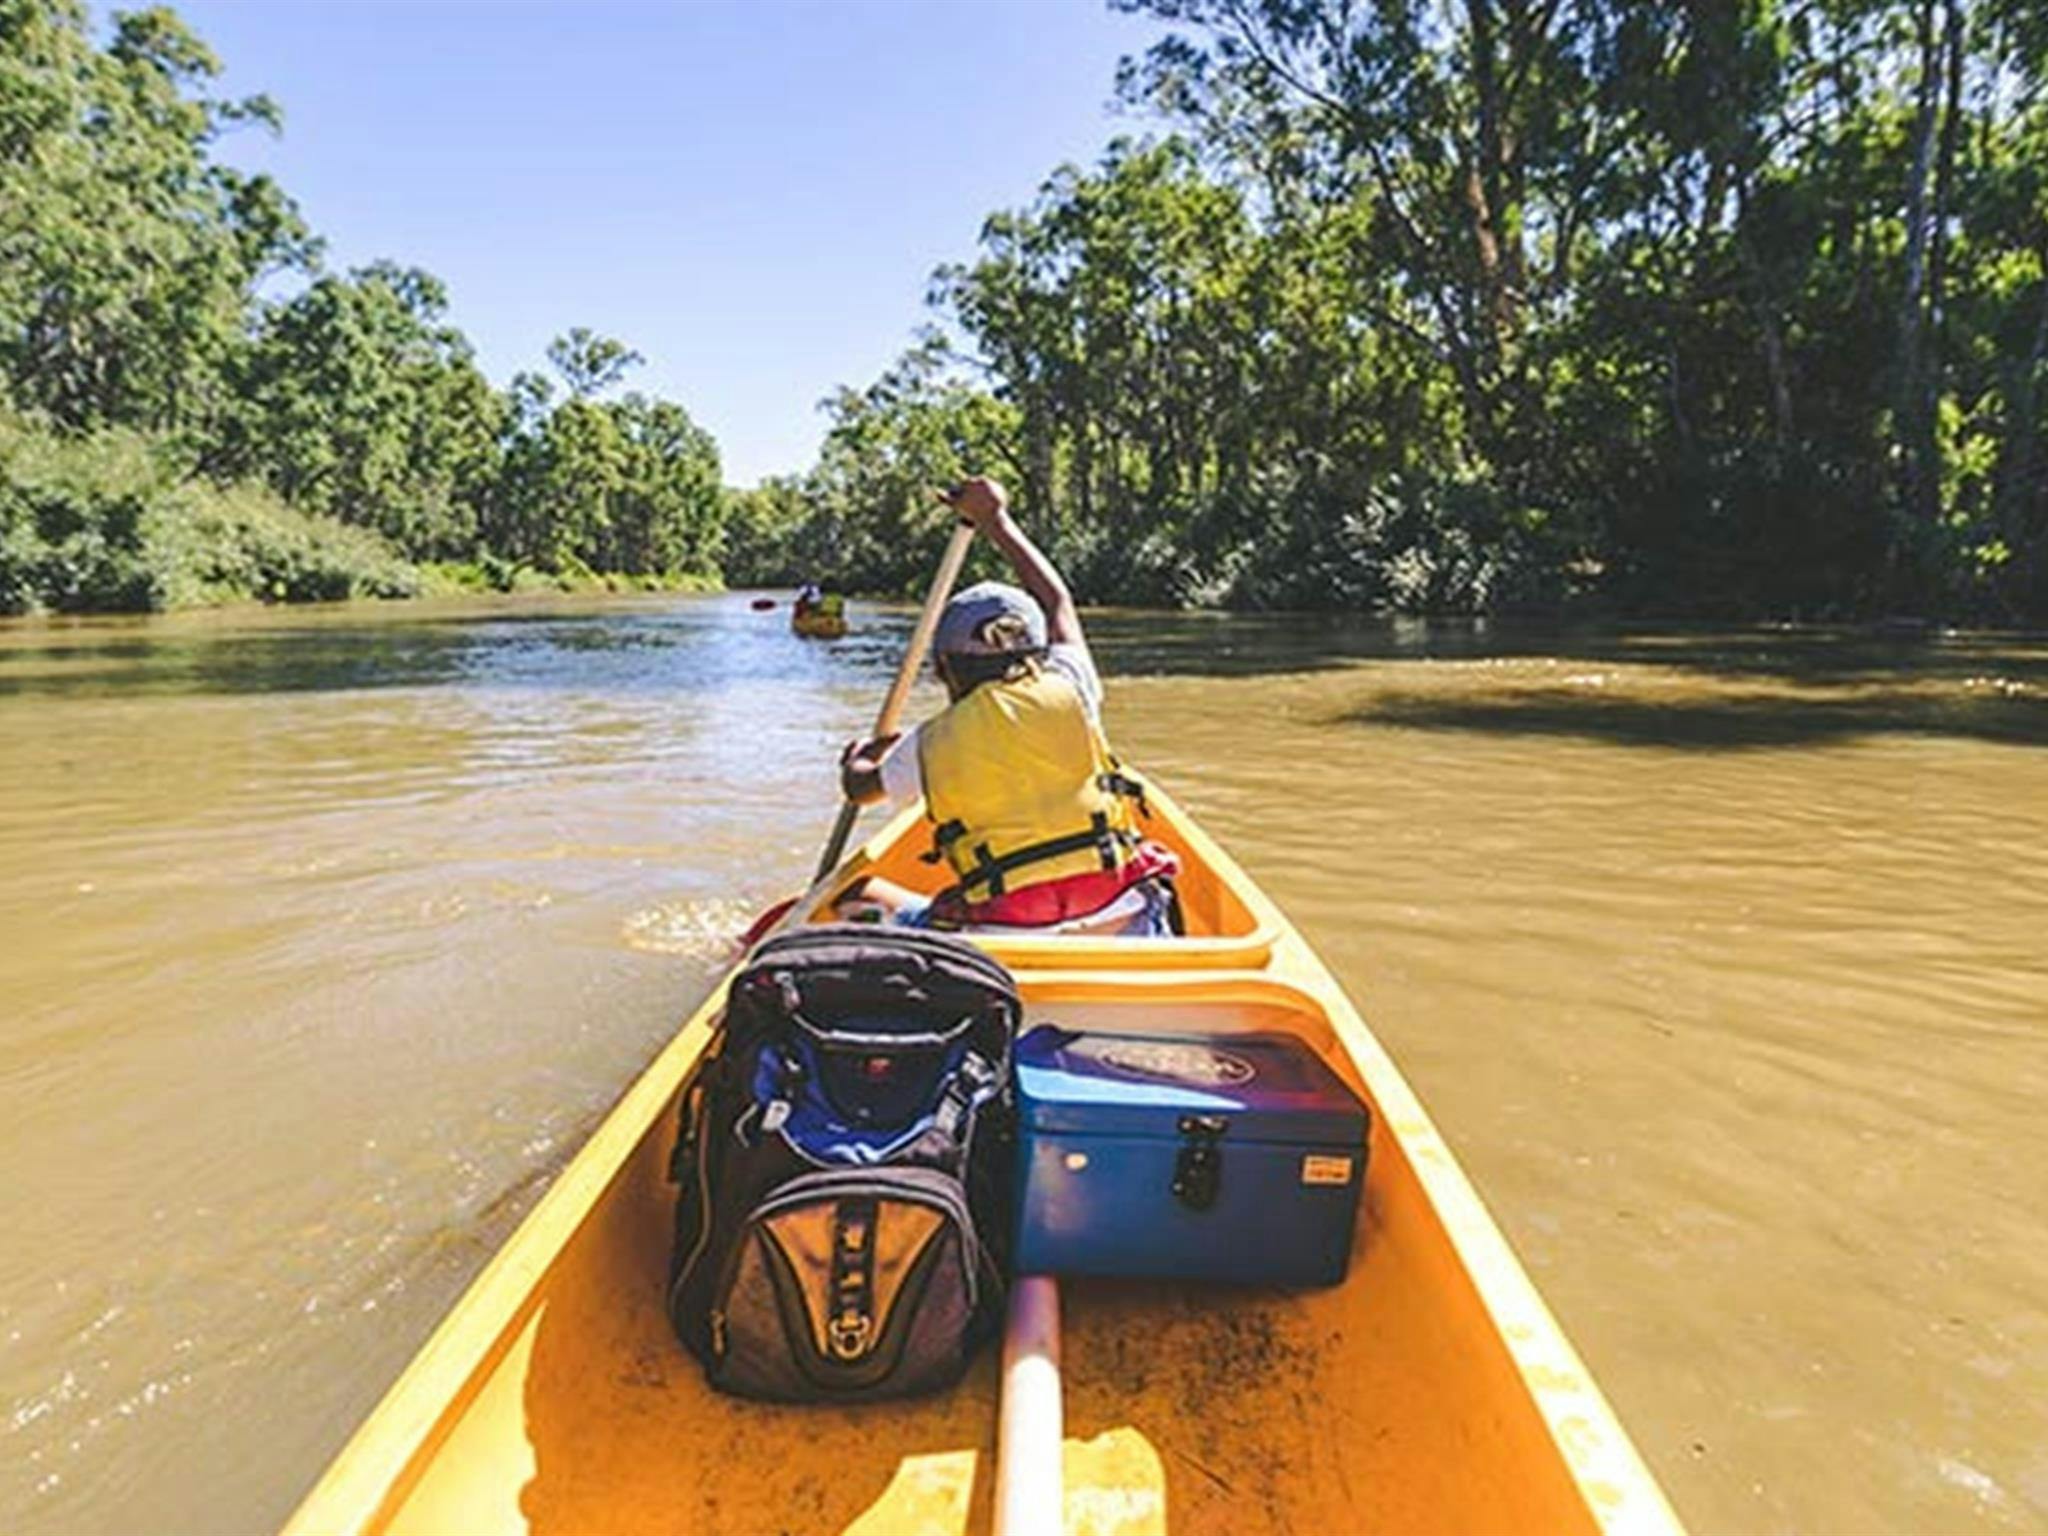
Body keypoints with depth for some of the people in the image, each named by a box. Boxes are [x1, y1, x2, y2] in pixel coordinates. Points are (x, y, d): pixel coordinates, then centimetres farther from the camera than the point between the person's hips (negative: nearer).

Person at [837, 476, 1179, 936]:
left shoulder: (932, 744, 3)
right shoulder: (1068, 691, 6)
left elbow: (860, 789, 24)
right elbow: (1057, 600, 26)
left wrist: (855, 760, 47)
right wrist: (996, 519, 37)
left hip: (1008, 942, -1)